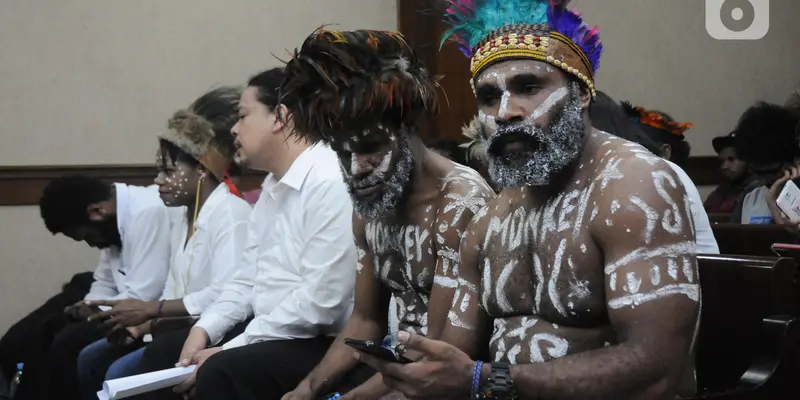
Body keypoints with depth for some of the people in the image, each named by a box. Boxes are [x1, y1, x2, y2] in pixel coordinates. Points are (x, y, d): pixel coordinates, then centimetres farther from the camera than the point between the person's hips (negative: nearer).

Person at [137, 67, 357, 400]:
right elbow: (249, 278, 17)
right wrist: (203, 330, -1)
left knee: (219, 372, -29)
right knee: (162, 352, 7)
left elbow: (320, 301, -25)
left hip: (319, 343, -10)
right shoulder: (272, 185, 15)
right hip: (269, 331, 10)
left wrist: (229, 349, -20)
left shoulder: (329, 182, -18)